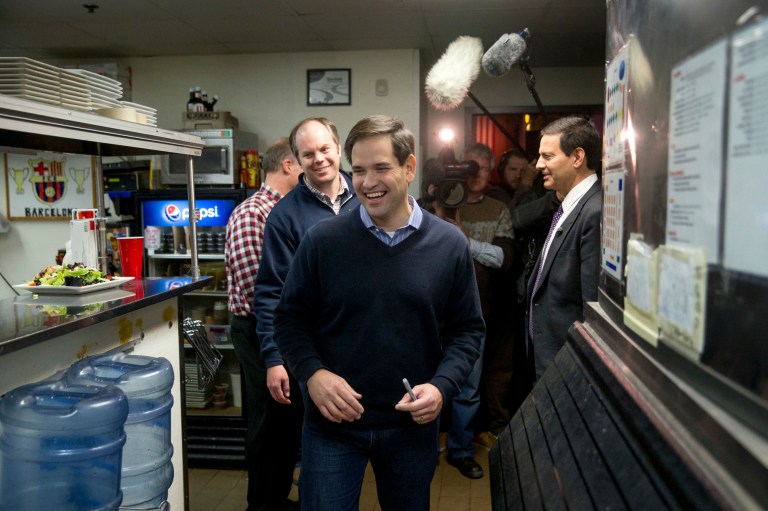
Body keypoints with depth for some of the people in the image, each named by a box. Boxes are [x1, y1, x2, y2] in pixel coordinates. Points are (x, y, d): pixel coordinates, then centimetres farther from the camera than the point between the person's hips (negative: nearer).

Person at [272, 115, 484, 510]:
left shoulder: (449, 244, -4)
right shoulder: (322, 240, -8)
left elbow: (467, 329, 2)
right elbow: (290, 317, 0)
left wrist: (441, 386, -12)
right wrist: (312, 373, -16)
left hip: (413, 425, 2)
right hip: (332, 423, -1)